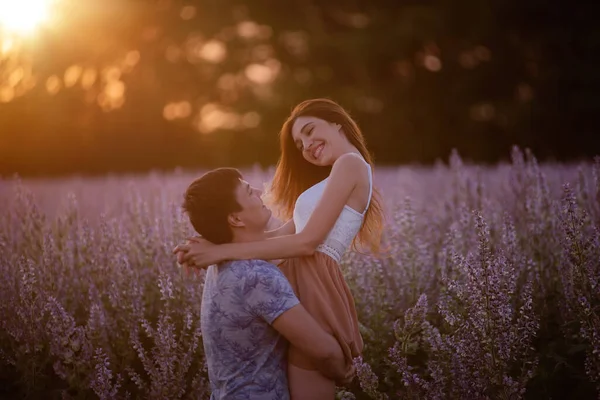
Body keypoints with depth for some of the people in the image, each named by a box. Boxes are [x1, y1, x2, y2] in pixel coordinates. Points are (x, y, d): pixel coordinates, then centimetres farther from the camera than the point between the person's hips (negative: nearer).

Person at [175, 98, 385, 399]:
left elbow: (306, 242, -13)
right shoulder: (340, 173, 26)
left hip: (314, 289, -10)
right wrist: (208, 246, 4)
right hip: (302, 287, 10)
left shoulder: (350, 163, -4)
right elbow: (283, 235, 14)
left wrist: (223, 251, -12)